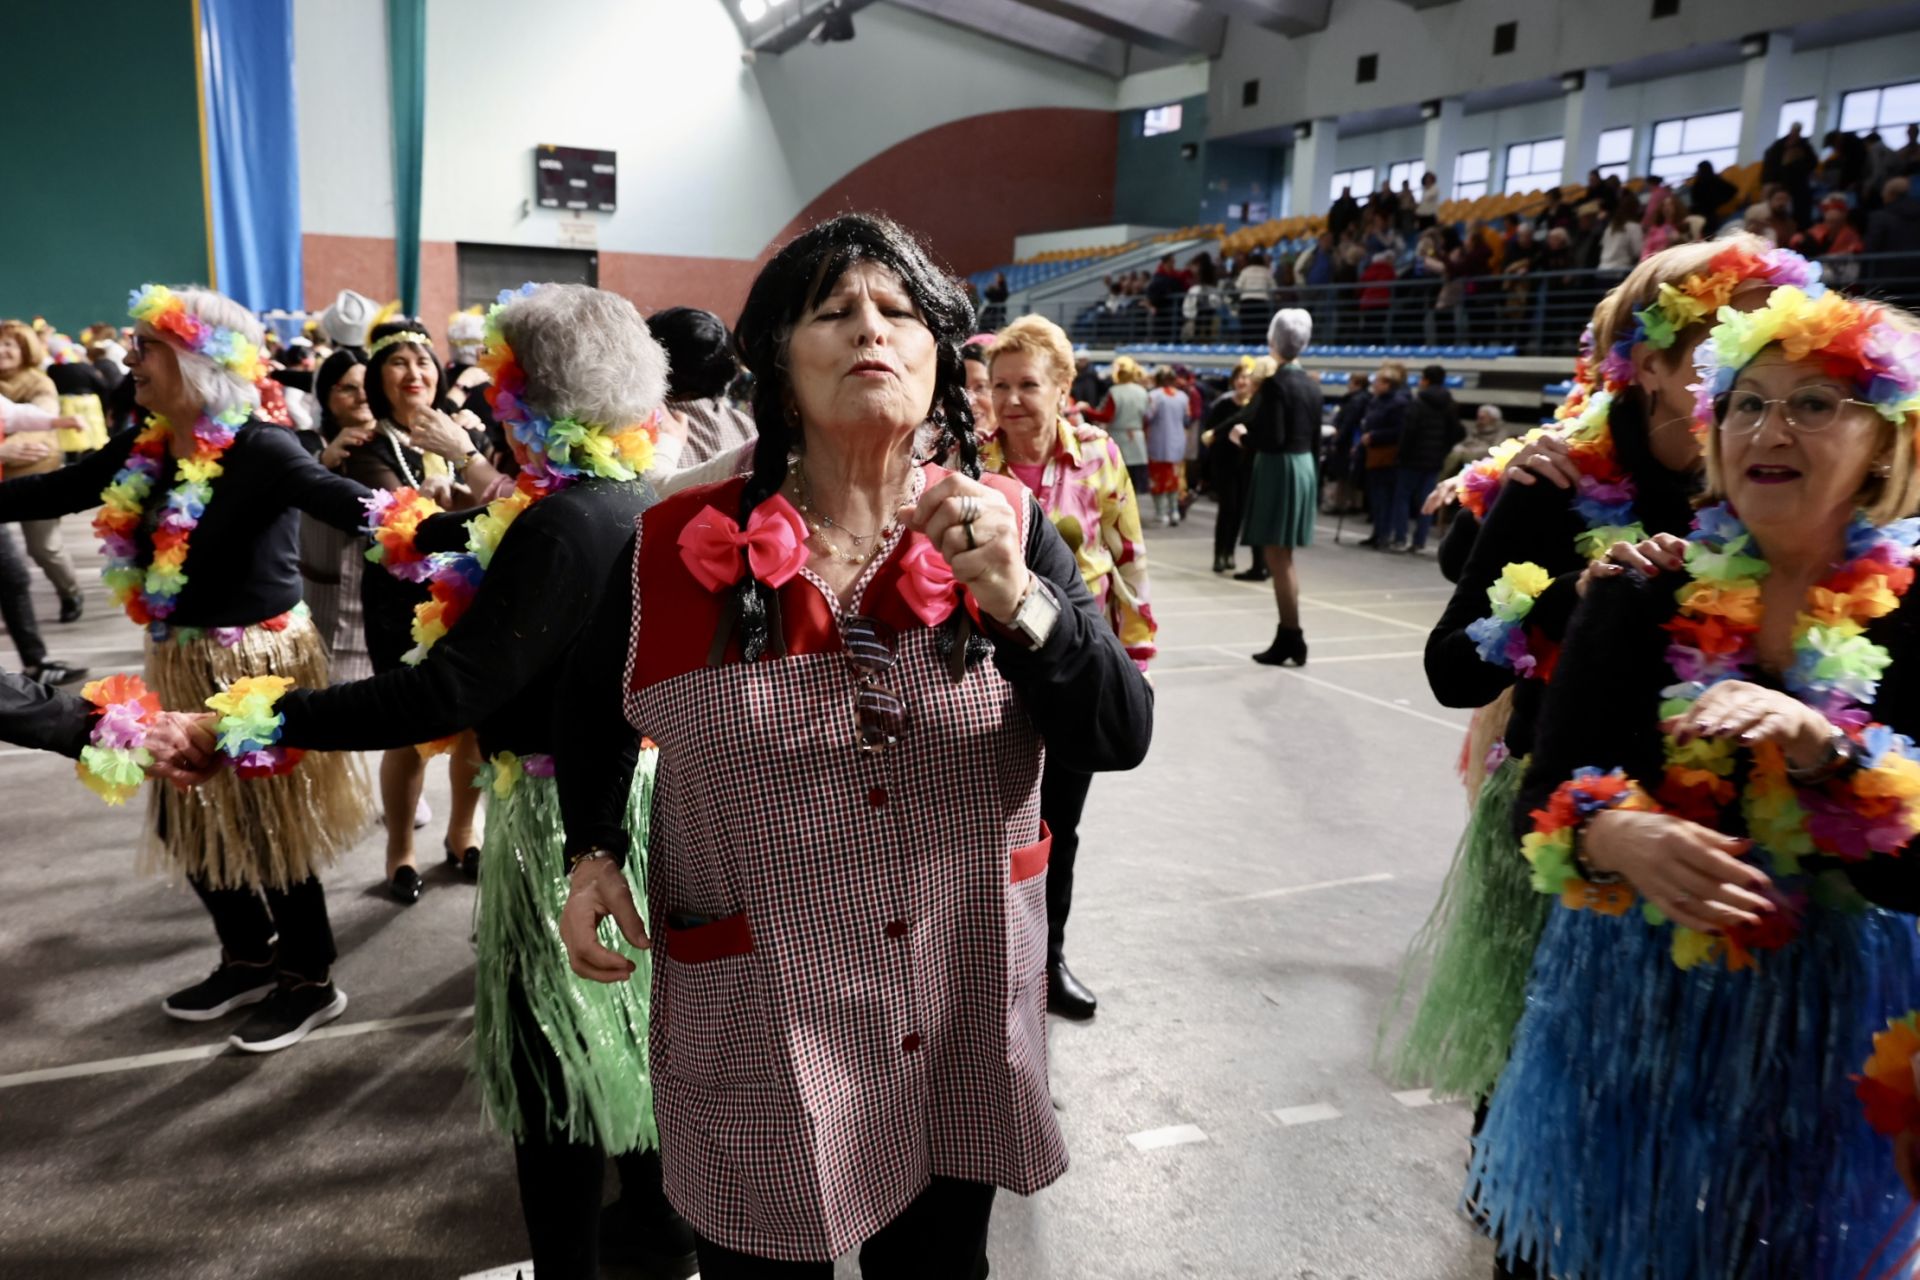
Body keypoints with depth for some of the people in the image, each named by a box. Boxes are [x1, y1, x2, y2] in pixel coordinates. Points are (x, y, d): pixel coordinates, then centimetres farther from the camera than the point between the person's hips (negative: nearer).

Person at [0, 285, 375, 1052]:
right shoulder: (141, 452, 3)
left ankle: (310, 981, 23)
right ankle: (250, 958, 38)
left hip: (258, 663, -8)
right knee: (188, 822, 18)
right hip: (184, 666, 8)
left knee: (268, 825, 4)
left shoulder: (261, 451, -20)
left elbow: (344, 502, -36)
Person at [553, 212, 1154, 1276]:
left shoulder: (1007, 526, -7)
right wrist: (593, 850, -3)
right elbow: (596, 705, 10)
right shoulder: (685, 550, -9)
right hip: (761, 1026, -1)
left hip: (969, 1017, 2)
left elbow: (1121, 737, -13)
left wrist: (1016, 600, -27)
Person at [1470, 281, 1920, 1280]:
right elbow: (1546, 797, -7)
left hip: (1833, 1032, -1)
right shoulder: (1643, 595, -5)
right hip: (1629, 1008, 1)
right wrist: (1615, 837, -28)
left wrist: (1818, 745, -31)